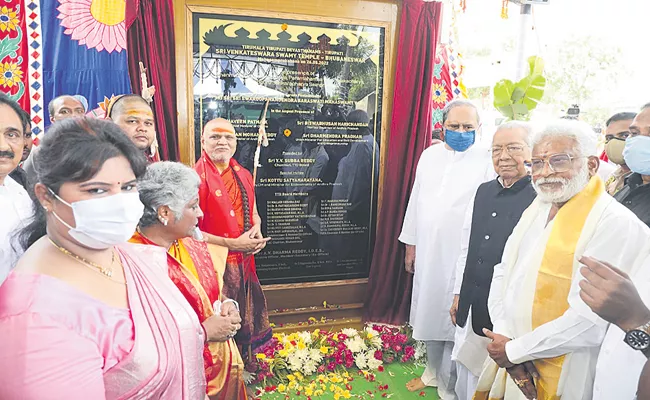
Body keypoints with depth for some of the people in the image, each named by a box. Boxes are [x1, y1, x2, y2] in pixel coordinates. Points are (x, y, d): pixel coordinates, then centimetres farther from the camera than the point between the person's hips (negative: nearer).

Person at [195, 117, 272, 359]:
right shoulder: (197, 178, -14)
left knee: (246, 321, 20)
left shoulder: (243, 176, 8)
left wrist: (257, 230, -2)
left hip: (244, 263, 7)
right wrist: (231, 244, -19)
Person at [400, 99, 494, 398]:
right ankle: (433, 371, 40)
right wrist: (411, 244, 13)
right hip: (427, 251, 5)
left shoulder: (487, 161, -11)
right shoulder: (430, 155, 6)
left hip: (463, 257, -5)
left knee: (454, 320, 4)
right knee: (428, 314, 18)